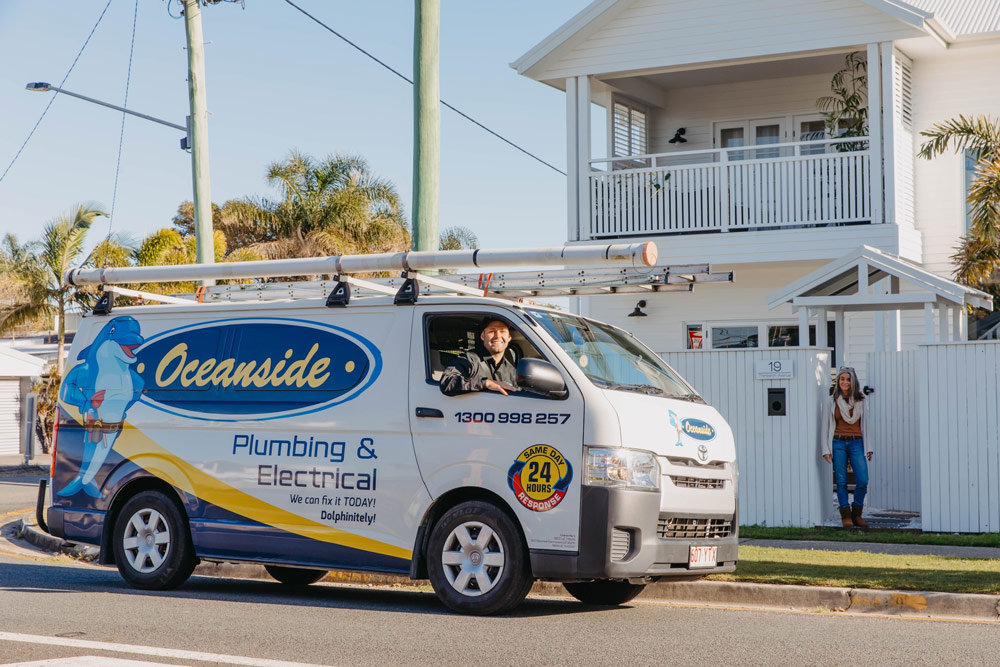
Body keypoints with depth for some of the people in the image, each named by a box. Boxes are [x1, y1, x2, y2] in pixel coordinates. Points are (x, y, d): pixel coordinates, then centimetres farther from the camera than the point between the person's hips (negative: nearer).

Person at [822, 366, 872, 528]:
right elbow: (826, 427, 6)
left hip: (856, 443, 1)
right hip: (838, 443, -1)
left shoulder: (860, 401, 10)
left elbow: (865, 425, 12)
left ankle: (857, 515, 7)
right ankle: (846, 516, 6)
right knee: (841, 481, -2)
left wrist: (868, 447, 6)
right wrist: (826, 449, -1)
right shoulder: (831, 402, 6)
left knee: (862, 480, -8)